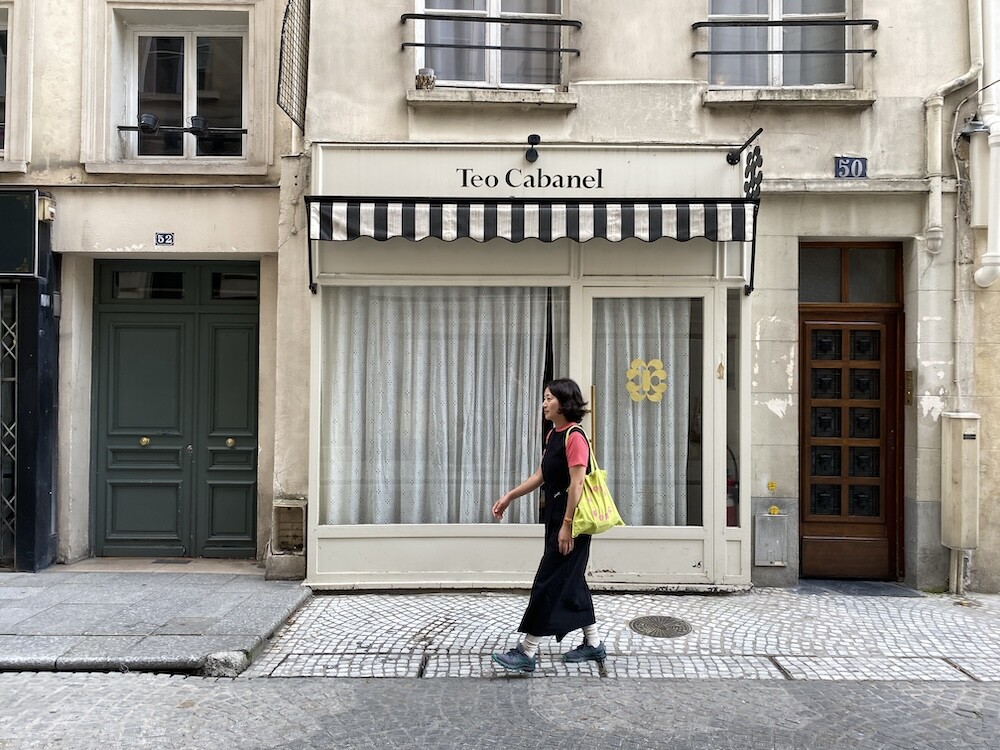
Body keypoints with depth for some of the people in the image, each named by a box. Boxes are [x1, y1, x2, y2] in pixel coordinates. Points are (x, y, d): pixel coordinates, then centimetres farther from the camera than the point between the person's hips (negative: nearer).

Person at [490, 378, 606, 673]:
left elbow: (577, 485, -21)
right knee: (570, 580, 15)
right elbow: (540, 476, 16)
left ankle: (527, 653, 3)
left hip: (571, 519, -10)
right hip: (555, 516, 10)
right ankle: (593, 644, 27)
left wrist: (567, 525, -21)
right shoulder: (553, 435, 12)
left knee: (549, 581, -4)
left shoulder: (575, 437, -17)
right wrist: (508, 497, 14)